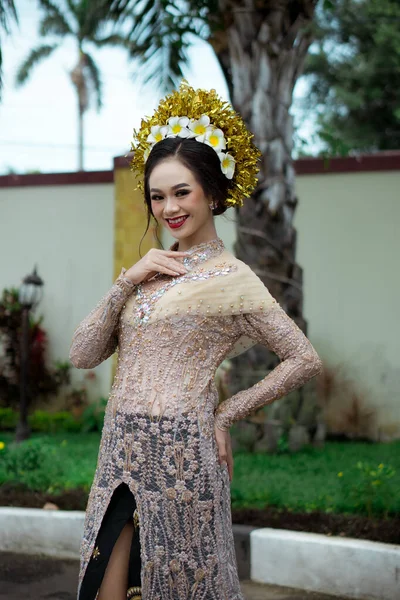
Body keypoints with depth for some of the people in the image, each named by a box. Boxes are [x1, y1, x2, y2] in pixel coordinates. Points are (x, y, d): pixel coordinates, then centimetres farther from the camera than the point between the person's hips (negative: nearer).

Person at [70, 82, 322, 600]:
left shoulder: (230, 279, -4)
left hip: (179, 458, -5)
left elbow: (305, 360, -5)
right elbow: (83, 354, 6)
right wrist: (129, 281, -4)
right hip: (121, 456, 6)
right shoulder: (150, 271, 13)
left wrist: (225, 414, -3)